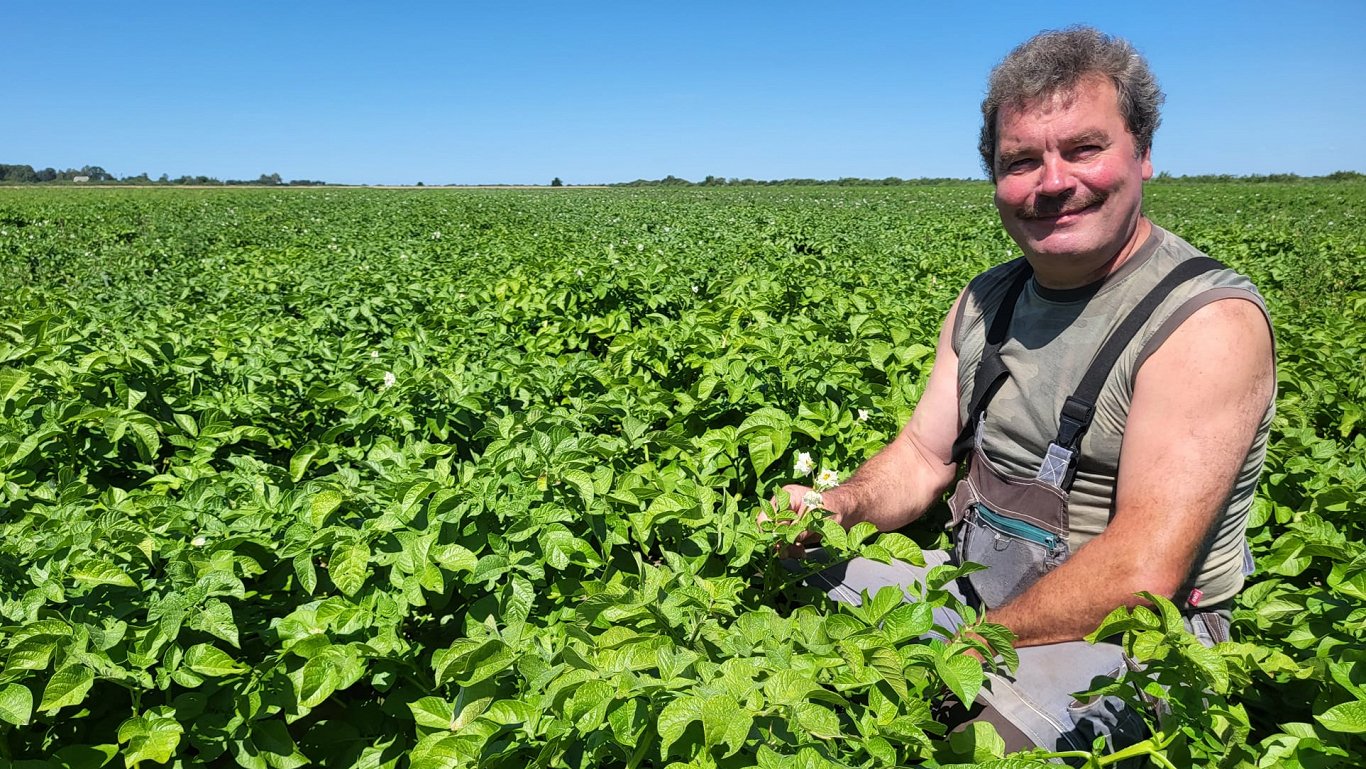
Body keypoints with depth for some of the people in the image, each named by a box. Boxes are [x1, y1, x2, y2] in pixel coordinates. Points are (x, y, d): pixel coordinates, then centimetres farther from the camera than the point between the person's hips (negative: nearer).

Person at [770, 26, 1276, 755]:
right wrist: (841, 505, -16)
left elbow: (1141, 571, -25)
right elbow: (922, 455, 5)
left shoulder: (1209, 319, -18)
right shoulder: (983, 302, 4)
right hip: (974, 584, 6)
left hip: (1123, 637, -5)